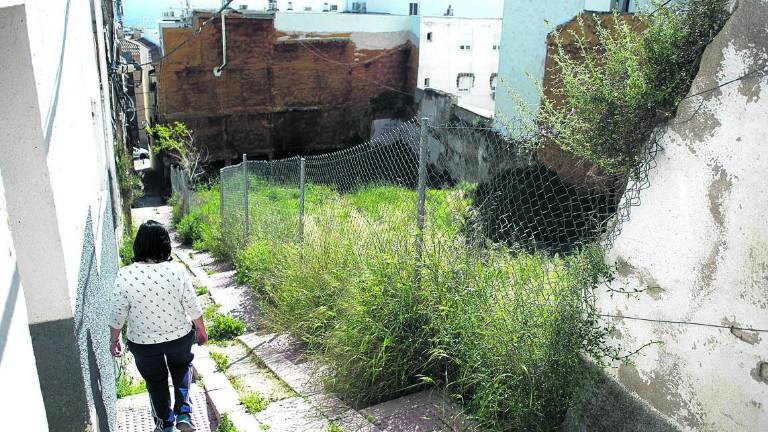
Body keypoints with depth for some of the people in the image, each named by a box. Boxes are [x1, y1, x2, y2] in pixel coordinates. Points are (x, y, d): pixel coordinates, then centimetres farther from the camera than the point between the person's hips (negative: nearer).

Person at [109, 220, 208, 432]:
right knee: (181, 366, 30)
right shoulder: (177, 271, -19)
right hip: (179, 337, 0)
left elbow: (118, 315, -10)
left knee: (156, 381, 23)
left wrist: (114, 339, 7)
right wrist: (201, 329, 7)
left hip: (143, 343, 0)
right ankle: (183, 413, 18)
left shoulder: (125, 276, -20)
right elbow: (192, 307, -10)